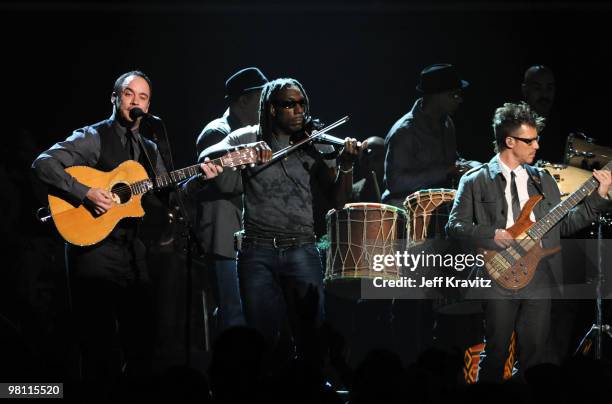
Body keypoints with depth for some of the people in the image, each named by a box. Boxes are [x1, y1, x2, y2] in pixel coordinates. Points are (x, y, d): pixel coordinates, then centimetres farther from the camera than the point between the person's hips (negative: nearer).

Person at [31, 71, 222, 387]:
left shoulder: (149, 150, 17)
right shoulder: (93, 137, -4)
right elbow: (43, 164, -15)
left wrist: (199, 179, 2)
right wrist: (86, 193, -22)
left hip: (133, 252, 7)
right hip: (95, 250, -7)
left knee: (141, 342, 7)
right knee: (101, 346, -6)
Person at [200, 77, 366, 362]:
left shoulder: (312, 145, 7)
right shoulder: (249, 138, 4)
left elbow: (338, 197, 3)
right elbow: (206, 157, -10)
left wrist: (346, 164, -16)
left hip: (302, 250, 1)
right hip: (258, 250, -1)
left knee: (312, 334, -5)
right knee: (263, 337, -3)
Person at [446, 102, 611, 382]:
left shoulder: (543, 179, 16)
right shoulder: (475, 181, 2)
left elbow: (563, 224, 15)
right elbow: (455, 226, -1)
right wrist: (492, 235, -14)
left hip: (540, 278, 4)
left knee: (534, 354, 3)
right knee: (495, 353, -2)